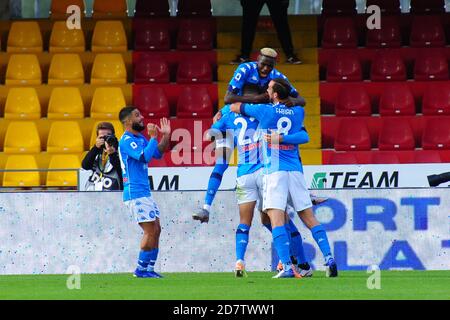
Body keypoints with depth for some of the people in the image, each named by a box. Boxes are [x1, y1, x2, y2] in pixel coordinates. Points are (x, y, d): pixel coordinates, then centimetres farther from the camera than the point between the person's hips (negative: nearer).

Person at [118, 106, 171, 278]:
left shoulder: (140, 139, 15)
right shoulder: (126, 141, -14)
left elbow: (157, 153, 21)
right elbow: (144, 157, -26)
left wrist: (166, 136, 10)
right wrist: (153, 137, -17)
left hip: (145, 192, 10)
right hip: (135, 193, -10)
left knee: (156, 230, 8)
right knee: (150, 231, -9)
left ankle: (149, 269, 11)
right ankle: (141, 269, -1)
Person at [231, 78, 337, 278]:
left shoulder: (264, 110, -1)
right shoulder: (298, 112, 11)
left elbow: (234, 107, 14)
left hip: (274, 170, -5)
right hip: (295, 170, 5)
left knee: (276, 218, -12)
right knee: (309, 218, 10)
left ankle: (287, 267, -25)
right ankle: (329, 259, 1)